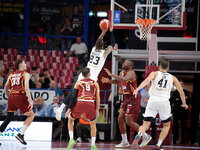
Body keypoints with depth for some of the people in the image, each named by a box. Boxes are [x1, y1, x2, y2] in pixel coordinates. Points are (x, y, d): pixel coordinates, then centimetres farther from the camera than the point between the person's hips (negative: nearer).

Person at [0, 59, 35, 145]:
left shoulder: (11, 75, 21)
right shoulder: (25, 74, 4)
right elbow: (26, 88, -12)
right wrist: (31, 101, -16)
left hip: (11, 96, 6)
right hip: (20, 96, -6)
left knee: (9, 118, 17)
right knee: (31, 115, 7)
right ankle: (21, 134, -5)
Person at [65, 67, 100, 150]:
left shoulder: (78, 83, 18)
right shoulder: (95, 83, 20)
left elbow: (73, 96, 9)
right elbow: (98, 98, 13)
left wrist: (69, 108, 11)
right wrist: (97, 110, 17)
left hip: (80, 103, 0)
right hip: (91, 104, 0)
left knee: (70, 120, 22)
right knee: (93, 124, 20)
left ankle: (71, 139, 4)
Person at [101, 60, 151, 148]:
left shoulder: (131, 73, -17)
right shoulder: (122, 73, 10)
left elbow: (125, 79, -38)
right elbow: (117, 81, 28)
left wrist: (111, 75, -39)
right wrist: (109, 81, 8)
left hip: (132, 99, -9)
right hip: (126, 98, 9)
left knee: (129, 121, -9)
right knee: (120, 118, 6)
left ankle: (146, 136, 4)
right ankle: (125, 142, 14)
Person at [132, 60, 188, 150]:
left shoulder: (155, 74, 11)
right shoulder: (172, 78, 16)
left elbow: (147, 80, -11)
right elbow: (181, 92, 17)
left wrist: (138, 89, -25)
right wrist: (184, 104, 33)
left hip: (153, 100, 0)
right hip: (164, 101, 0)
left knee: (146, 124, 0)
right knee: (166, 125, 20)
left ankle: (138, 136, -32)